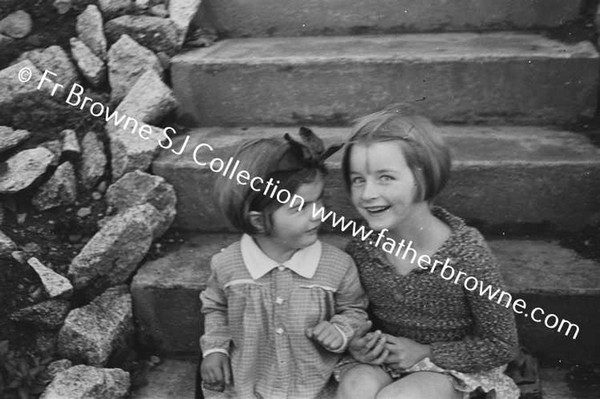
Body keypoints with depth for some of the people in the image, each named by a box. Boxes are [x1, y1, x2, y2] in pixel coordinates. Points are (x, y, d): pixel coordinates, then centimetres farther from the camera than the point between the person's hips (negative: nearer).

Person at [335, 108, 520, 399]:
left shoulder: (467, 252, -21)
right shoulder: (359, 250, -11)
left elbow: (501, 345, -10)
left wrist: (425, 352, -15)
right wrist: (356, 343, -13)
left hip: (455, 366, -3)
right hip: (381, 359, 3)